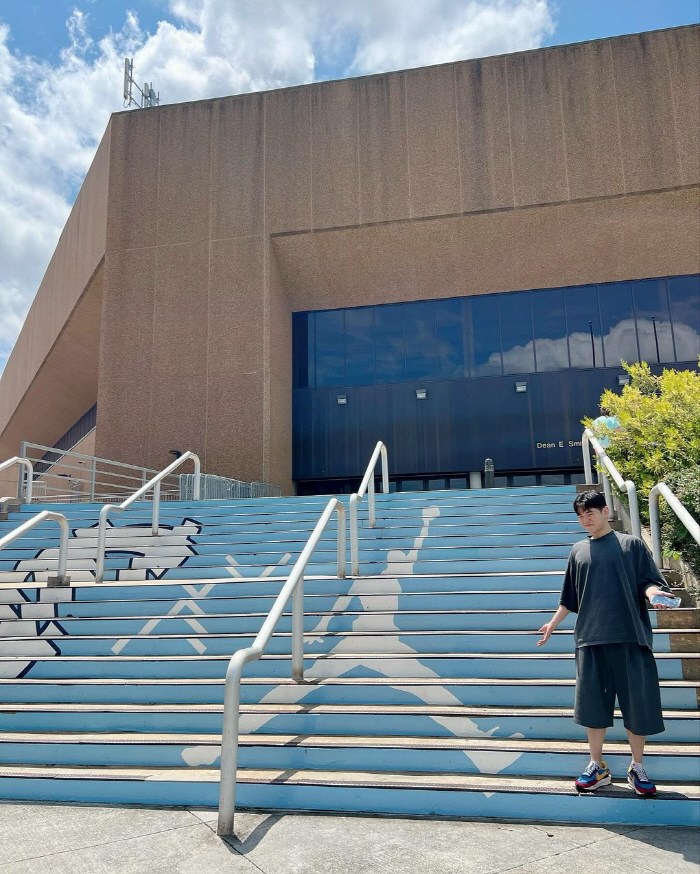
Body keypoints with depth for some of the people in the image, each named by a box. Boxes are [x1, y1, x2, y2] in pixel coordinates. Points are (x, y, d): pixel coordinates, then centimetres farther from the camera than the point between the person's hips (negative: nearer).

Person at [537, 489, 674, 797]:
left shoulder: (631, 544, 4)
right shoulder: (579, 550, 13)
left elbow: (648, 582, -3)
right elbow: (570, 598, 19)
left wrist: (653, 592, -24)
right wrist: (553, 623, 19)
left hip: (630, 637, -3)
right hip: (590, 638, 3)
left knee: (637, 702, 3)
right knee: (592, 703, 6)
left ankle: (637, 768, 22)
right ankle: (597, 767, 21)